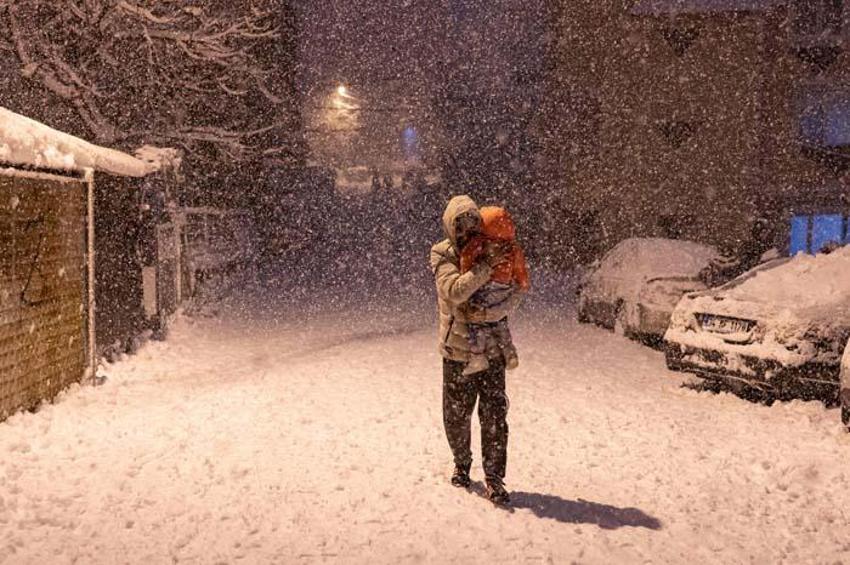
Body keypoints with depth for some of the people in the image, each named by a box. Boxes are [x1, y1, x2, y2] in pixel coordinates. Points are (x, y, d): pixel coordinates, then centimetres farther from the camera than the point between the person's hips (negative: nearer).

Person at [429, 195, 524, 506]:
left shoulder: (493, 250, 0)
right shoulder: (442, 255, -6)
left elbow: (513, 295, -4)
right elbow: (455, 290, -24)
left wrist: (492, 313, -22)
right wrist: (486, 265, -30)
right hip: (458, 349, 0)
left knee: (495, 414, -2)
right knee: (456, 414, 12)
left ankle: (494, 477, 8)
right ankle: (462, 464, 36)